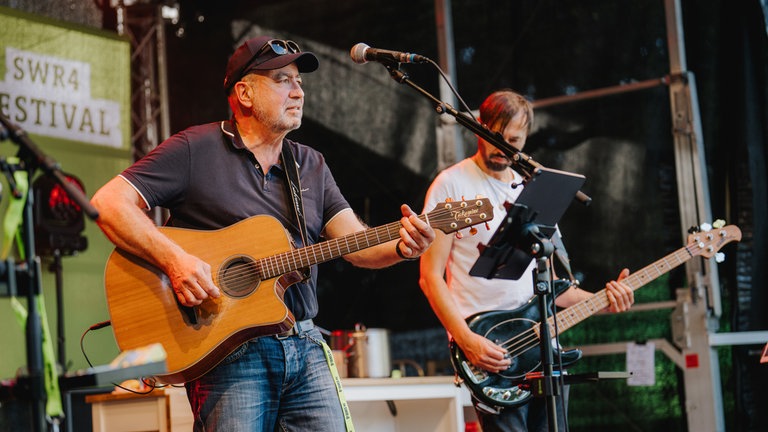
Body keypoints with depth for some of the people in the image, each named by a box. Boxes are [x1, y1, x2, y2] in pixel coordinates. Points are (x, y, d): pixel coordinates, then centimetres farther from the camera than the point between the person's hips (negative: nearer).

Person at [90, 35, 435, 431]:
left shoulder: (310, 165, 16)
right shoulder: (194, 150, -2)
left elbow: (356, 244, 8)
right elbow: (108, 203, -9)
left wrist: (401, 247, -14)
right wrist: (174, 260, -22)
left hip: (305, 346, 5)